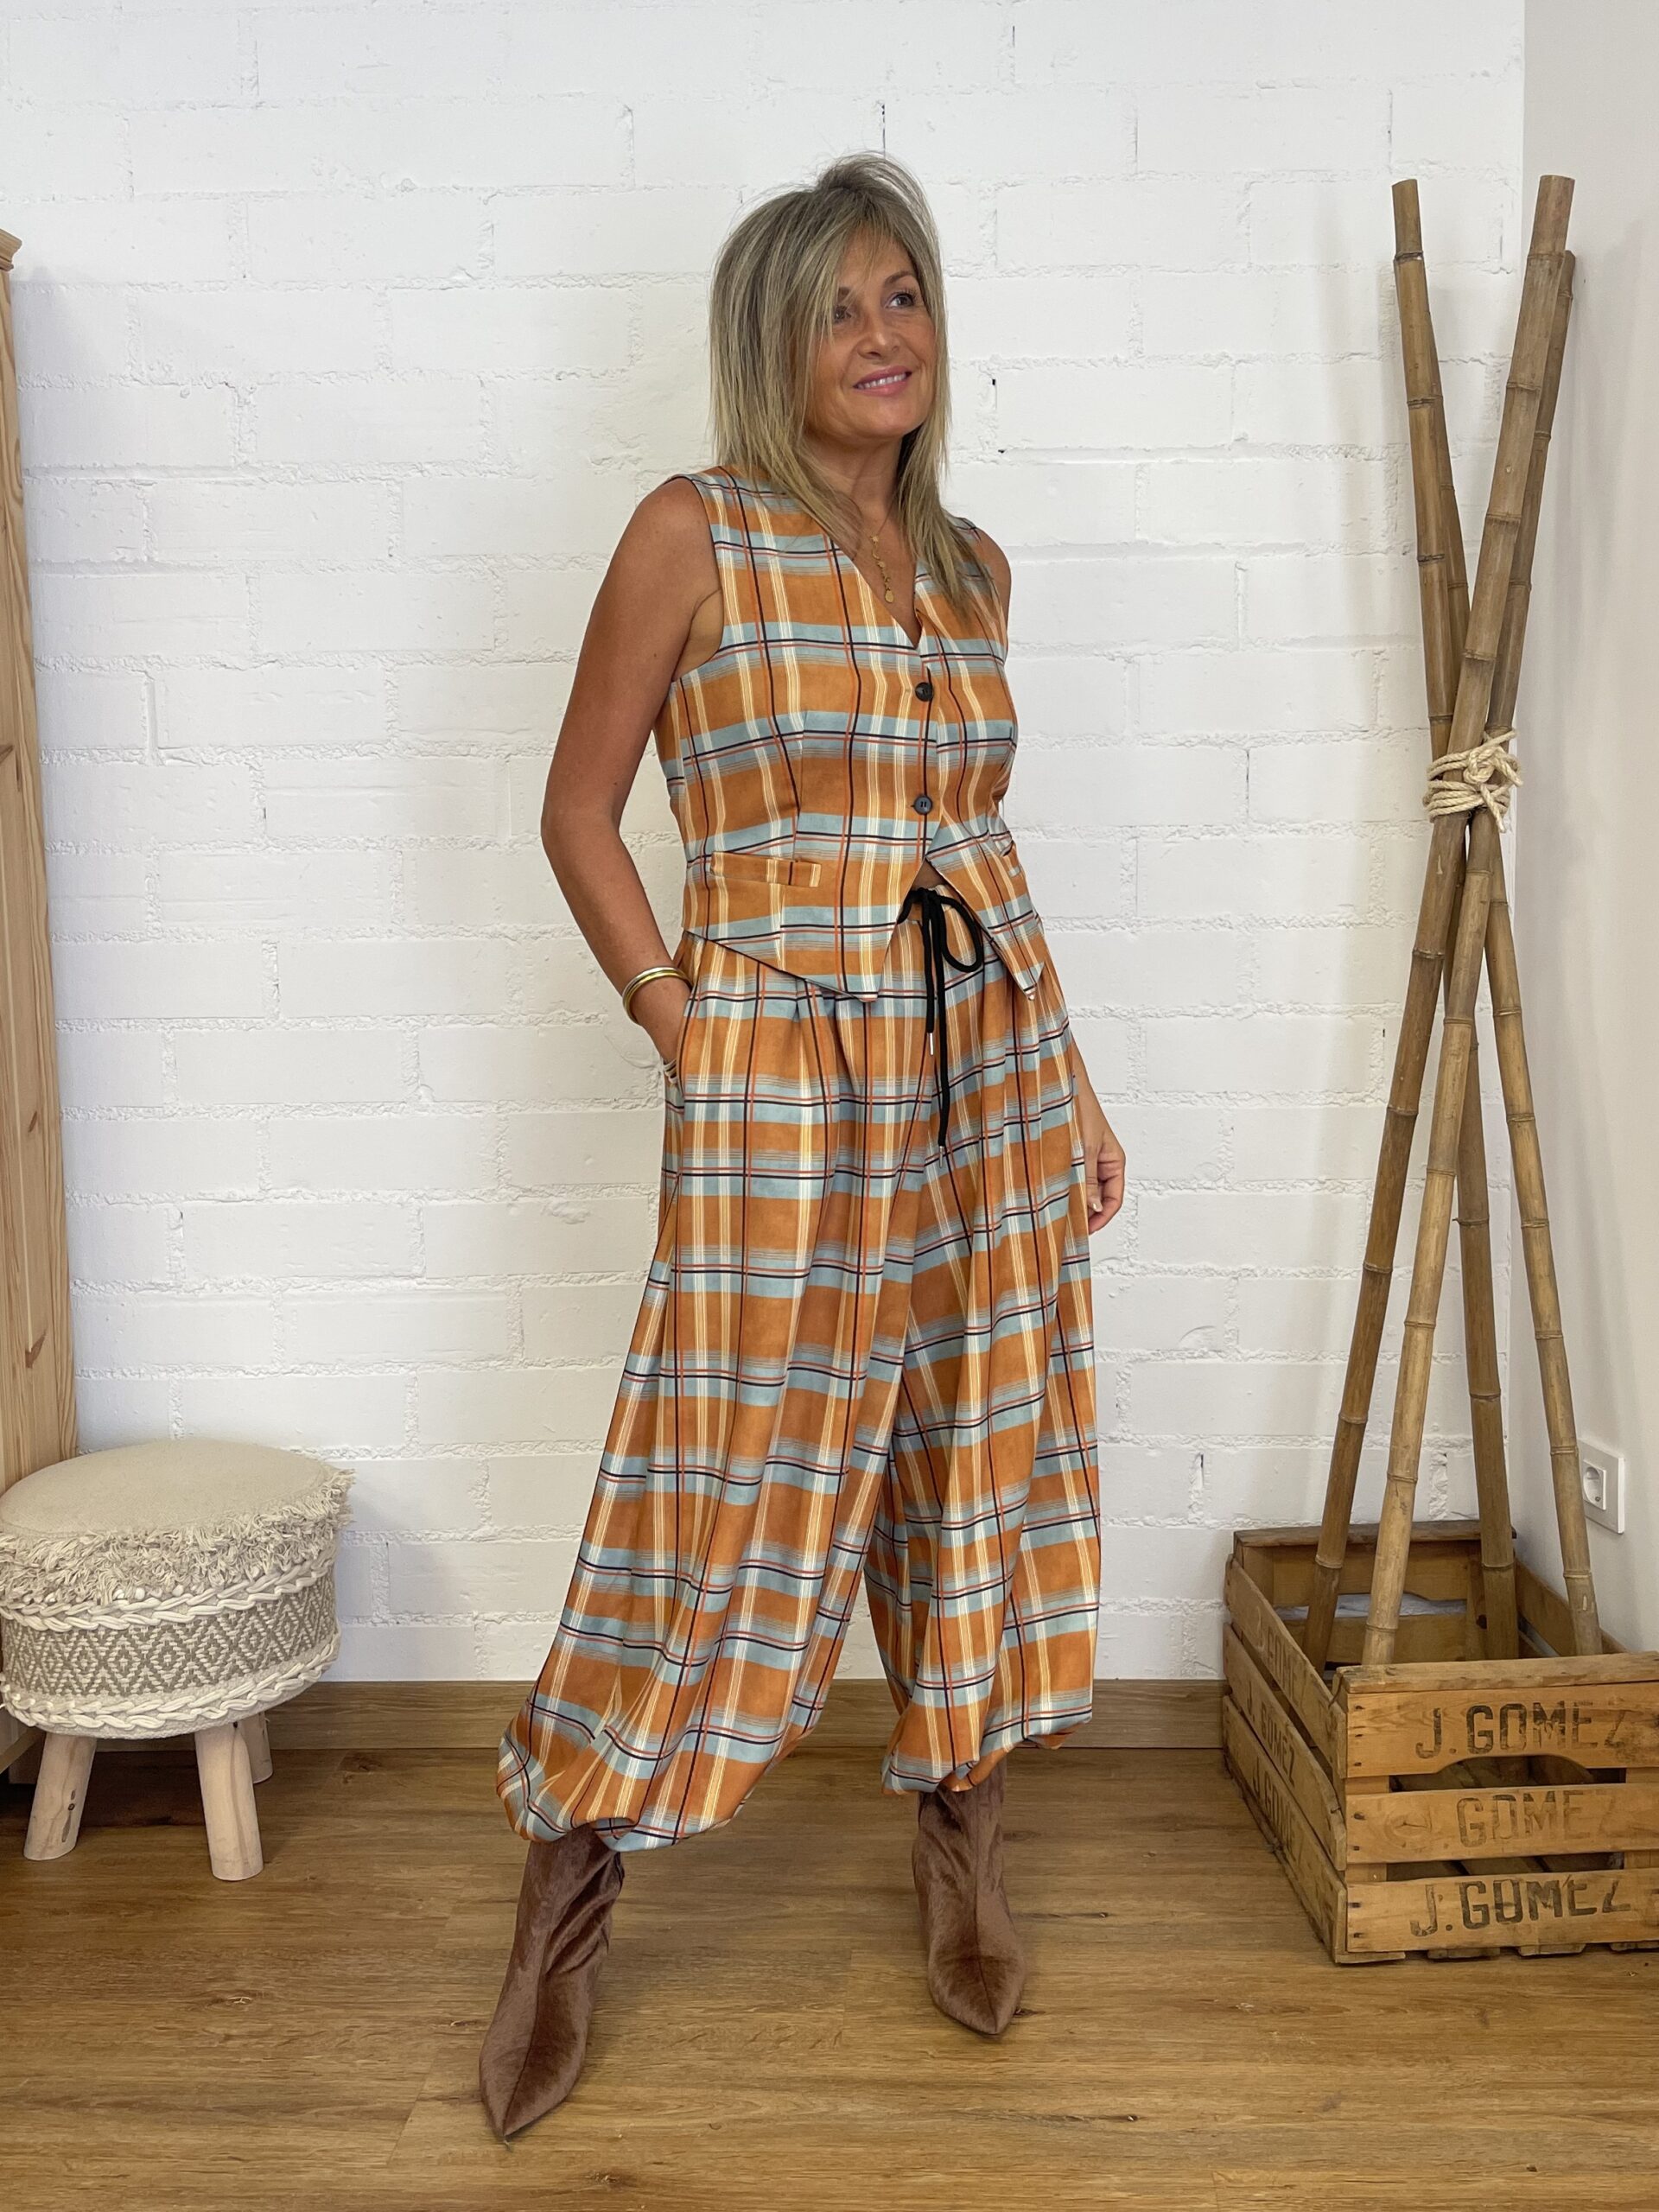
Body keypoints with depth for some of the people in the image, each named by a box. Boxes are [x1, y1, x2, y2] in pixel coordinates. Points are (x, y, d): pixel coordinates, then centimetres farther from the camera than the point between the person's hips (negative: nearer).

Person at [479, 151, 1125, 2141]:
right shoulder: (695, 534, -4)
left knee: (978, 1447, 11)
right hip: (779, 1063, -5)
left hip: (987, 1047, 6)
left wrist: (1070, 1086, 14)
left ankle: (957, 1839, 31)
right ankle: (569, 1880, 19)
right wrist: (672, 1012, -11)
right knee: (737, 1470, -2)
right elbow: (579, 814, -2)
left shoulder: (969, 564, 11)